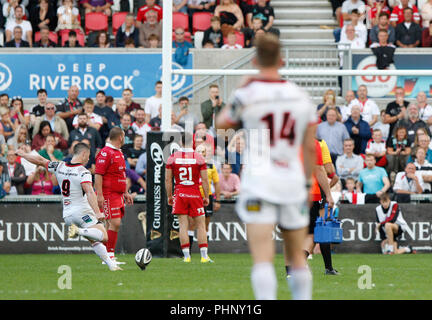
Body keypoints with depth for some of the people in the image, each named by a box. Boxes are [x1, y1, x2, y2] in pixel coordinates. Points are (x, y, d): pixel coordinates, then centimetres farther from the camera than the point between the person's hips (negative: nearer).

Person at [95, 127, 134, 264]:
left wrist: (125, 192, 26)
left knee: (114, 225, 8)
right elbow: (98, 174, -18)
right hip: (109, 195, -10)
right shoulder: (105, 153, -13)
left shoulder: (119, 153, 18)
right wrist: (99, 195, -23)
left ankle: (109, 257, 11)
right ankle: (108, 256, -10)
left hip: (118, 195, 10)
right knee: (114, 224, -13)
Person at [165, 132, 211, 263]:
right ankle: (204, 256, 4)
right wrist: (206, 197, 6)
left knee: (183, 225, 2)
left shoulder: (172, 157, 0)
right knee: (200, 225, 6)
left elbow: (167, 179, 2)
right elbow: (204, 180, -3)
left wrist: (169, 196, 11)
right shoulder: (199, 157, -4)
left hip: (180, 194, 1)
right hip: (195, 194, -1)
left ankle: (186, 256, -2)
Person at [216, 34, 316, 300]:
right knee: (298, 257, 17)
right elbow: (310, 148, 8)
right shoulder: (302, 97, 5)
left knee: (262, 260, -11)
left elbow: (221, 124, 13)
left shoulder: (247, 95, -7)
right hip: (292, 181, 4)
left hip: (259, 181, -4)